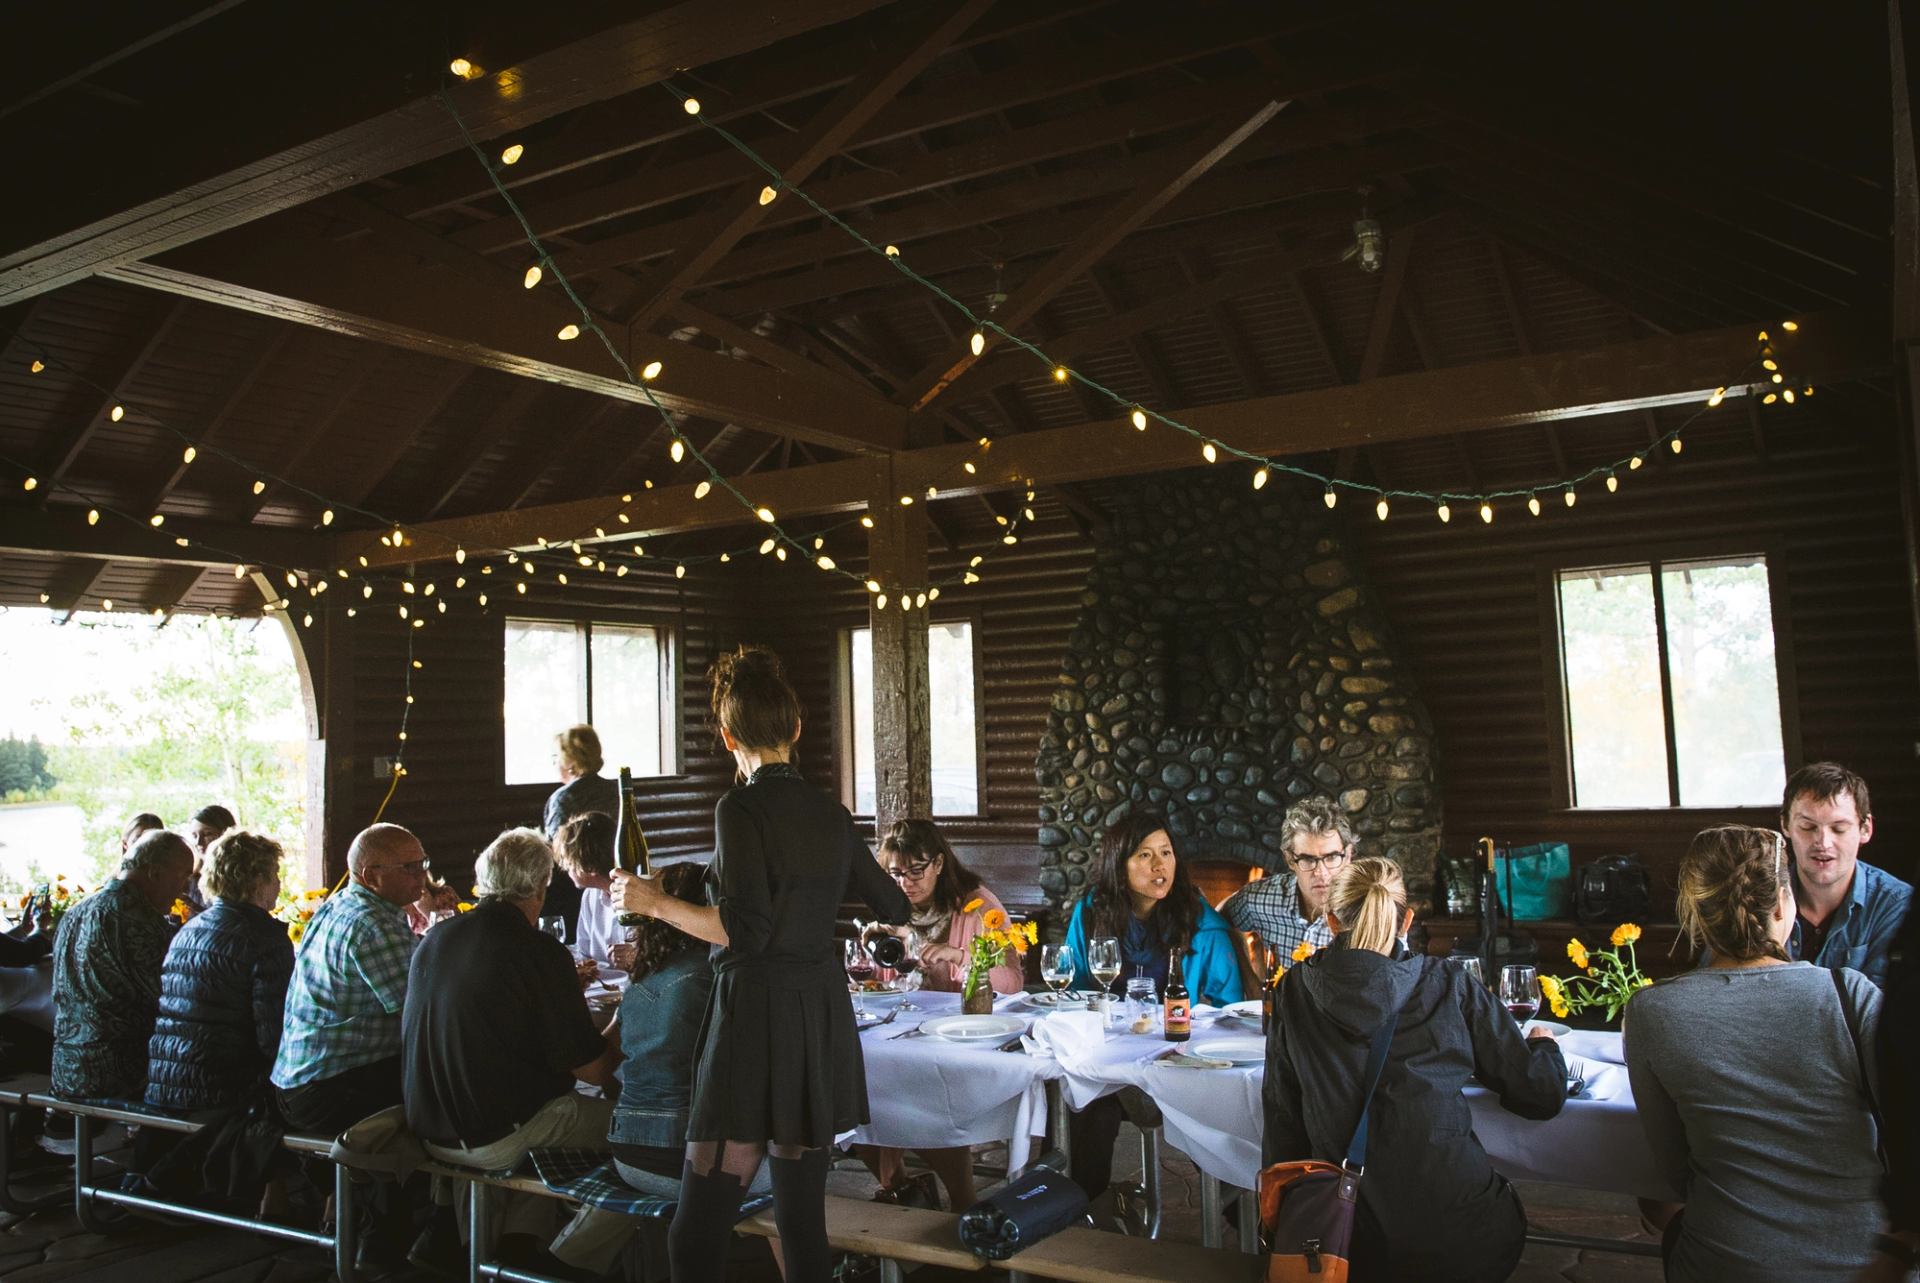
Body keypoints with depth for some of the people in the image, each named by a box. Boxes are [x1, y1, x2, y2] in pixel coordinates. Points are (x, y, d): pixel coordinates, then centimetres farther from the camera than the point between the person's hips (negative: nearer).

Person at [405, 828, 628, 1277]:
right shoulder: (539, 952, -17)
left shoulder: (432, 939, 4)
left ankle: (507, 1247, 21)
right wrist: (623, 1022, 7)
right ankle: (567, 1261, 7)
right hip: (499, 1137, -8)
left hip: (430, 1133, 8)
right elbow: (593, 1070, -14)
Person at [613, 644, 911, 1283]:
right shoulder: (830, 812, 8)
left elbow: (745, 930, -18)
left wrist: (655, 902, -8)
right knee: (803, 1214, 15)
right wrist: (904, 907, 41)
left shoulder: (741, 809, -11)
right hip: (821, 1018, 7)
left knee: (697, 1229, 1)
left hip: (756, 1018, -7)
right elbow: (894, 907, 18)